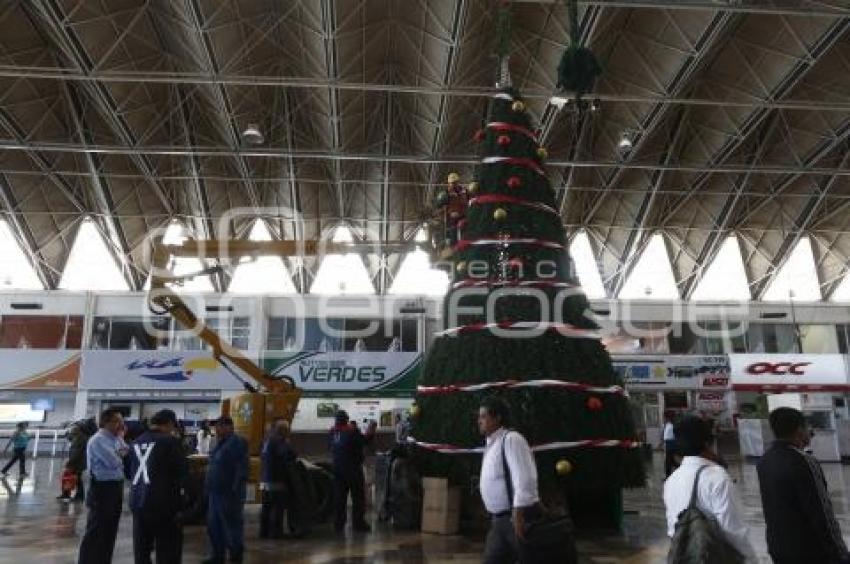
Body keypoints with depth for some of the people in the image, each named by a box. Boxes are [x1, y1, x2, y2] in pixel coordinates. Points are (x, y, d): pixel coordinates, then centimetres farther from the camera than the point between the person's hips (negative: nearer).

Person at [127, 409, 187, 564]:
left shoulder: (136, 442, 10)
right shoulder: (171, 441, -10)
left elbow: (129, 473, 18)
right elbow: (181, 473, -13)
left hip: (137, 503, 7)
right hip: (163, 504, -7)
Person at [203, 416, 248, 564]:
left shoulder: (237, 443, -15)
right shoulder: (221, 443, 14)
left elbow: (242, 470, -20)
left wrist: (235, 492, -23)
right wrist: (209, 490, 18)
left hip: (229, 494, -9)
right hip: (215, 493, 9)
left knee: (232, 527, 1)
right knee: (214, 526, 15)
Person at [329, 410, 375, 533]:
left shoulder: (333, 431, 2)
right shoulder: (351, 430, -15)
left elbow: (331, 448, 13)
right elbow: (364, 441, -14)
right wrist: (370, 432, -1)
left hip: (337, 468, 5)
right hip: (353, 467, -5)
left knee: (339, 497, 12)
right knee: (358, 496, 5)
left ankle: (338, 524, 15)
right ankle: (358, 523, 6)